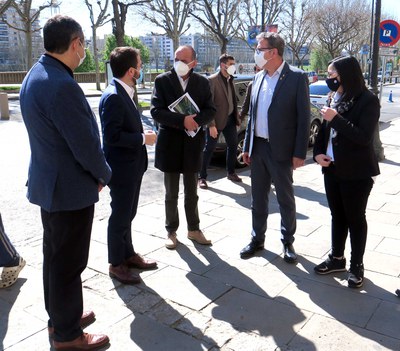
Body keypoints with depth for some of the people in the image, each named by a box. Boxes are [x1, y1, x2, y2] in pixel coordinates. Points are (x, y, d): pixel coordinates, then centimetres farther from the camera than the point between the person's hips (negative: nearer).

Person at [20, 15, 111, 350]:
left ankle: (60, 316, 39)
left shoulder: (35, 75, 7)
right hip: (70, 188, -10)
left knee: (55, 256, 21)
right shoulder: (62, 85, -25)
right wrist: (104, 175, -3)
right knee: (69, 262, 5)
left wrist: (95, 172, 10)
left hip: (49, 182, 10)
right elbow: (86, 145, -23)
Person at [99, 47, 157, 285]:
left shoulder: (125, 93, 9)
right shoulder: (113, 97, -21)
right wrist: (143, 138, -19)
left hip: (132, 165, 10)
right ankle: (116, 264, 20)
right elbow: (112, 135, -26)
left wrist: (142, 134, 5)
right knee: (120, 216, 4)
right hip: (122, 167, -9)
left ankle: (128, 254, 35)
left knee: (128, 214, 20)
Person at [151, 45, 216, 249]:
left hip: (193, 143, 2)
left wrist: (195, 121, -21)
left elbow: (210, 110, -1)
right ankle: (171, 231, 24)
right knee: (171, 194, 10)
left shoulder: (202, 82, 4)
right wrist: (182, 120, -24)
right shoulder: (162, 80, -4)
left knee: (192, 193, 13)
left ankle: (193, 229, 28)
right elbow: (156, 111, -13)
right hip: (170, 143, -2)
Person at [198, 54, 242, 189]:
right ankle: (202, 177, 10)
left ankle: (231, 172, 31)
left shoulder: (230, 80, 10)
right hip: (217, 121, -7)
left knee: (233, 146, 14)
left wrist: (237, 116, 10)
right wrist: (211, 125, -22)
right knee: (209, 149, 1)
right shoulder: (212, 80, -14)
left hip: (230, 119, 7)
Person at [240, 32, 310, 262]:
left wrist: (300, 153, -13)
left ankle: (288, 242, 25)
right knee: (258, 197, 14)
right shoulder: (258, 78, 9)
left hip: (281, 150, -5)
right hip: (258, 148, 6)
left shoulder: (297, 77, -8)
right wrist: (247, 146, 10)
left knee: (285, 198, 9)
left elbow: (304, 117, -10)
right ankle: (258, 239, 28)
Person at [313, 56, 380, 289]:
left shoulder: (368, 100, -12)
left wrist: (336, 118, -22)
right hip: (332, 167, 6)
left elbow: (364, 137, -20)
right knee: (337, 215, 15)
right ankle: (337, 259, 30)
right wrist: (318, 153, -2)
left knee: (355, 218, 6)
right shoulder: (334, 98, 6)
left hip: (356, 172, -6)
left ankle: (357, 266, 21)